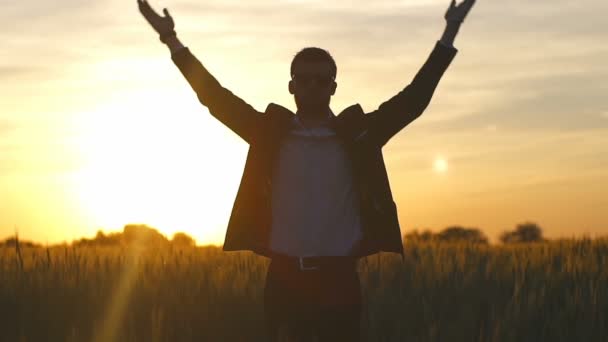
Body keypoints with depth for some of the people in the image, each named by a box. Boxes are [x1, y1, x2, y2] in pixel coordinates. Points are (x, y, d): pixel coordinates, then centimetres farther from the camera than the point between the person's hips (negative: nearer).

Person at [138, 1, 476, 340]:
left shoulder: (356, 133, 4)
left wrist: (449, 35, -5)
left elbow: (411, 102, 0)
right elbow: (218, 100, 4)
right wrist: (173, 41, -1)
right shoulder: (272, 132, 7)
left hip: (339, 278, -1)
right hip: (285, 278, 1)